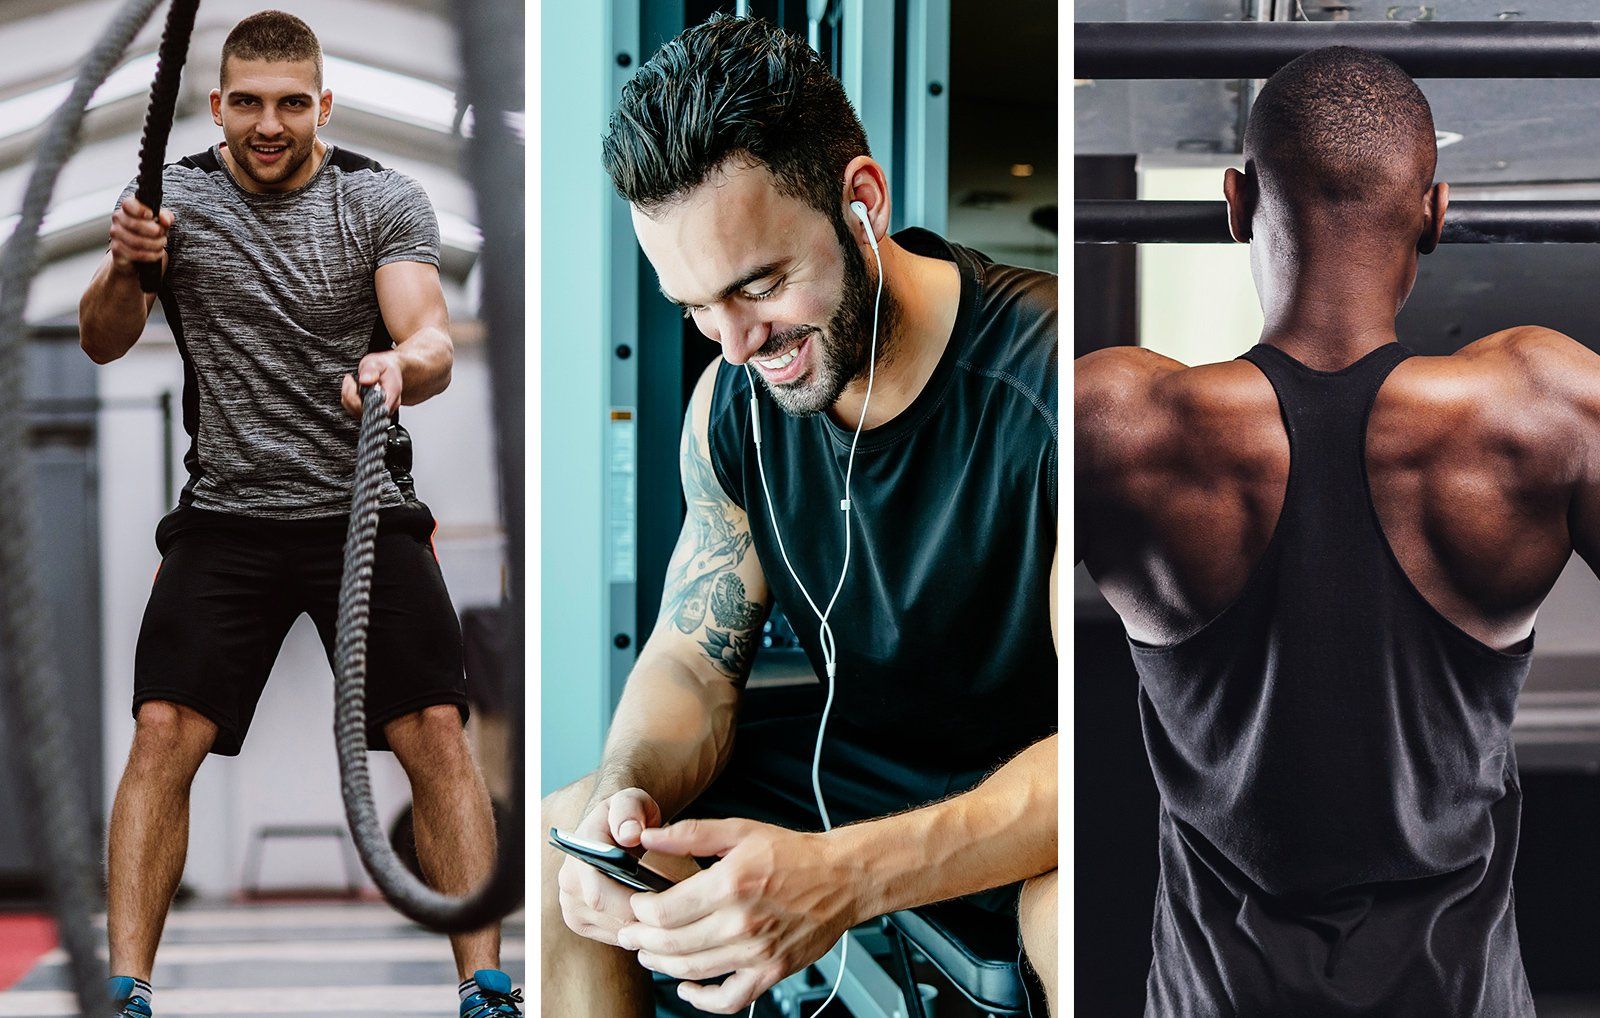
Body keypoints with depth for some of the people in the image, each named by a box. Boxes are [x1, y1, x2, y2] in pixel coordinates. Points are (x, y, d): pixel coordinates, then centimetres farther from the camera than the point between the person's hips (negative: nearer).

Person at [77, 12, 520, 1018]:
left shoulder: (387, 201, -3)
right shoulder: (175, 197, 2)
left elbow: (433, 343, -15)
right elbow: (103, 343, -2)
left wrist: (399, 364, -40)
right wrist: (124, 269, -23)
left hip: (366, 508, -1)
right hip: (225, 514, 1)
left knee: (436, 732, -12)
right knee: (164, 734, -11)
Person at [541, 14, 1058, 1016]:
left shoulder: (1053, 376, -26)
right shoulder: (733, 400, -4)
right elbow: (694, 657, 4)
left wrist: (845, 875, -43)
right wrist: (628, 791, -23)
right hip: (852, 770, 6)